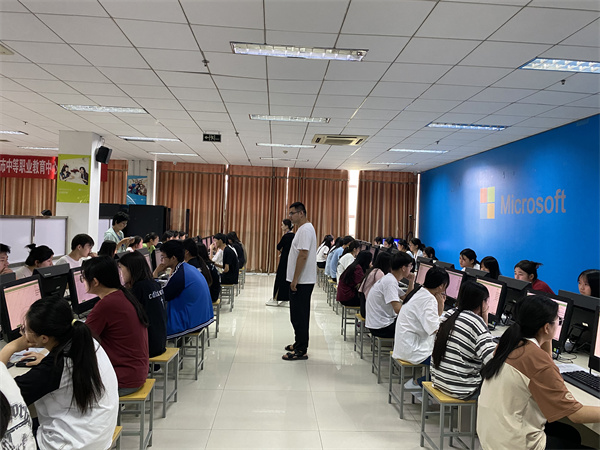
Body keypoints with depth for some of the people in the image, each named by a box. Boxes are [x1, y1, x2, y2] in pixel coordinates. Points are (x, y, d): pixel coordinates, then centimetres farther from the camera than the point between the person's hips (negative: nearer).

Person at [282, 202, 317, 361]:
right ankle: (299, 344, 28)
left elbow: (303, 255, -23)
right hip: (301, 281, 11)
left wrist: (295, 280, -22)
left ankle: (301, 351, 3)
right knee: (299, 315, 17)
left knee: (299, 316, -4)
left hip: (302, 282, -11)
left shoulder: (305, 230, -16)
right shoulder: (304, 228, 18)